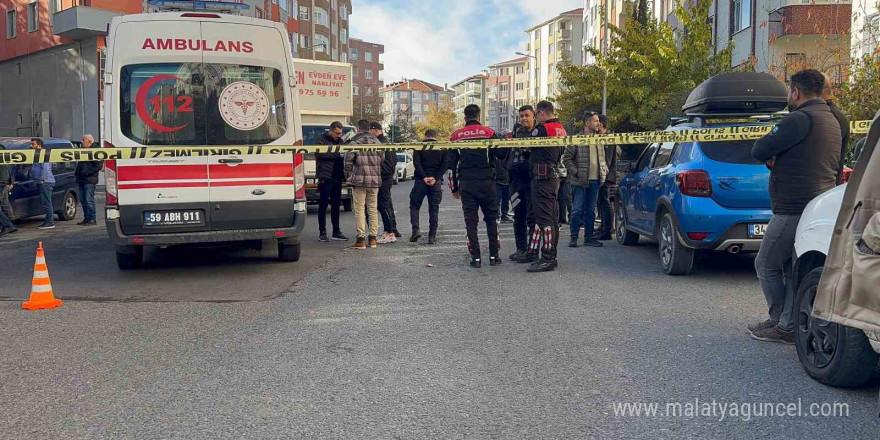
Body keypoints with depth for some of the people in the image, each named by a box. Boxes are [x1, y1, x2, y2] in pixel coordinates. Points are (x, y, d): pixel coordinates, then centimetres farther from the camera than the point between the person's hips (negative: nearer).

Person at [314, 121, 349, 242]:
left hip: (337, 178, 6)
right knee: (323, 205, -2)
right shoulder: (321, 140, -1)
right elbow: (319, 153, -17)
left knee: (336, 205, 10)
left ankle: (336, 232, 17)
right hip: (325, 177, -6)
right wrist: (337, 154, -20)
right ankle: (322, 232, 3)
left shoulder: (340, 141, 19)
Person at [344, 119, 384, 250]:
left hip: (359, 180, -4)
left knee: (359, 209, 0)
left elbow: (348, 161, -7)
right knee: (373, 208, 11)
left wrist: (348, 176, 6)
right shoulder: (377, 142, 9)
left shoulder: (354, 142, -6)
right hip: (375, 180, 4)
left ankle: (361, 239, -3)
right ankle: (372, 238, 13)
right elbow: (382, 159, 12)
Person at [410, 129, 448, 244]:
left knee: (414, 205, 11)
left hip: (421, 180, -1)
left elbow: (416, 163, -9)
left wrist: (424, 177, -11)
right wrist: (435, 178, -9)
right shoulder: (443, 148, 9)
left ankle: (416, 229, -7)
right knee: (434, 209, 6)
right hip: (436, 182, 1)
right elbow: (444, 165, -3)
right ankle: (432, 236, 3)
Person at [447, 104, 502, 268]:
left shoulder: (456, 136, 6)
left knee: (471, 221, 5)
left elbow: (451, 164, 8)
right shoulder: (489, 133, -1)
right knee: (491, 219, 10)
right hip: (487, 182, -1)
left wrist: (454, 188, 14)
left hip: (466, 184, 1)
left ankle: (476, 258, 3)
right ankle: (494, 256, 9)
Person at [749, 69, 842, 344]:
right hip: (820, 205, 10)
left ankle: (782, 325, 8)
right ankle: (788, 325, 15)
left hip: (794, 210, -10)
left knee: (766, 265, 2)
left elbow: (759, 151, -18)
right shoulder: (832, 122, 19)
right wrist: (778, 160, 10)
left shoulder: (800, 119, -15)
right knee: (792, 268, 14)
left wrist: (771, 157, 6)